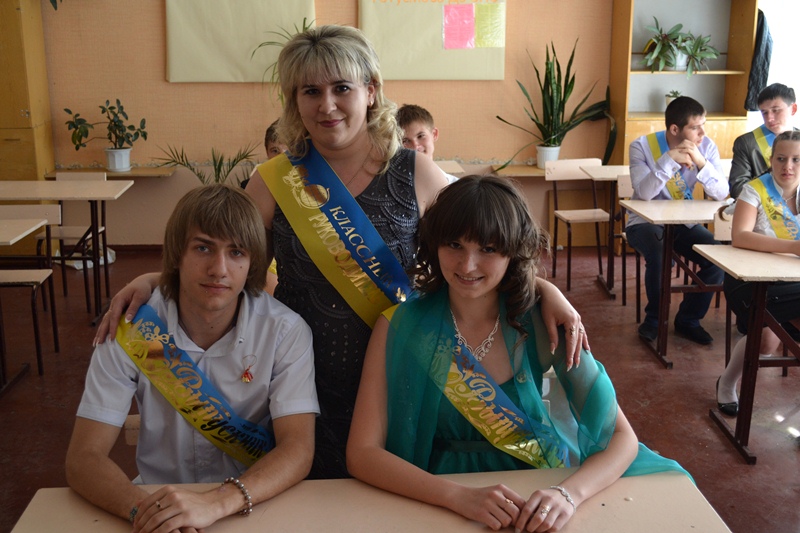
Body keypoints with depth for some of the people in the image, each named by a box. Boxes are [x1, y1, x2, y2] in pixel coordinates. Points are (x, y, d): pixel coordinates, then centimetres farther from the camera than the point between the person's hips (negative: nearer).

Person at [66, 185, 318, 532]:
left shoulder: (285, 332, -11)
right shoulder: (132, 331, -10)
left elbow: (298, 451, -17)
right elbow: (83, 459, -12)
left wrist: (217, 503, -34)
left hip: (258, 504, -1)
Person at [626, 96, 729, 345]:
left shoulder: (707, 146, -6)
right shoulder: (643, 145, -15)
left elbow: (721, 193, -14)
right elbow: (644, 192, -27)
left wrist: (701, 163, -28)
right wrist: (669, 159, -33)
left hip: (684, 223, 4)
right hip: (646, 222, -4)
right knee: (660, 257, -34)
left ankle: (688, 319, 4)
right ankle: (654, 317, -5)